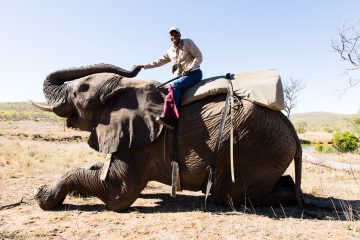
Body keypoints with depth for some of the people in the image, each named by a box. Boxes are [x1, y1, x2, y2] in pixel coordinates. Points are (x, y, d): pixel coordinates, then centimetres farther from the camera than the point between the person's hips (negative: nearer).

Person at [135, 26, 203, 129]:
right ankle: (172, 120, -33)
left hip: (194, 73, -6)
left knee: (174, 86, -28)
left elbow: (199, 57, -2)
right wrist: (144, 66, 19)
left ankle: (169, 117, -35)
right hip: (180, 77, 6)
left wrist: (189, 69, -14)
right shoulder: (170, 52, 19)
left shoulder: (187, 42, 4)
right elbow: (158, 62, 24)